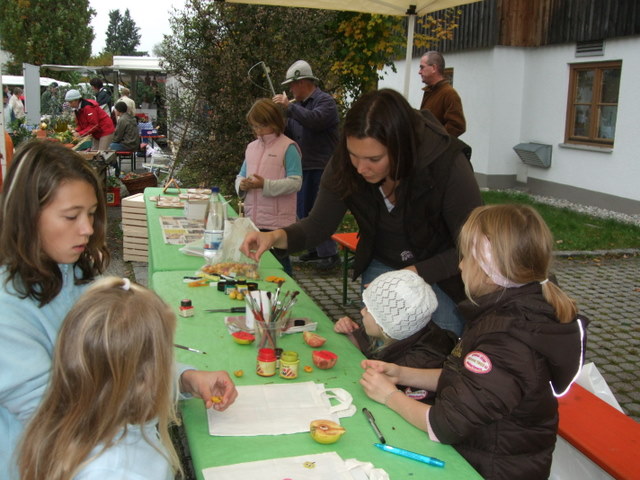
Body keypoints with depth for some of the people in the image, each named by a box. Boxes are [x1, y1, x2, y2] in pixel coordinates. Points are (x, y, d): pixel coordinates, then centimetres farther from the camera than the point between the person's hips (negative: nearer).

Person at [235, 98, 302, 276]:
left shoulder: (288, 147, -8)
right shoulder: (252, 147, 12)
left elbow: (295, 182, -15)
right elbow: (241, 175, 19)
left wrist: (265, 185, -25)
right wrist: (242, 184, -5)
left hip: (277, 222, -7)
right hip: (252, 220, 7)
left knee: (278, 264, 4)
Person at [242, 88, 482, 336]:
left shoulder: (447, 163, -29)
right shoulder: (344, 164, -19)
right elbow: (319, 223, -9)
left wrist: (415, 274, -29)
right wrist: (276, 236, -28)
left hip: (442, 274, -2)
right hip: (381, 266, 3)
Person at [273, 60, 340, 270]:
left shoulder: (325, 101, -8)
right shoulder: (299, 105, 17)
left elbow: (314, 120, -29)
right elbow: (289, 134, 19)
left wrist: (289, 106, -22)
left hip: (320, 167, -9)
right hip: (303, 166, 9)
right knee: (303, 211, 12)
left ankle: (329, 253, -3)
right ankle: (315, 250, 24)